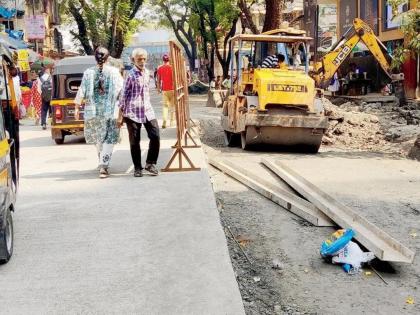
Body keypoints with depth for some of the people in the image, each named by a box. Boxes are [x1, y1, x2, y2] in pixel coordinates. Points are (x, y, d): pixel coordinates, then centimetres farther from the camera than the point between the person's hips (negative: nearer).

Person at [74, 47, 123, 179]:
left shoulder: (88, 72, 0)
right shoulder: (114, 72, -4)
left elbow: (82, 91, 0)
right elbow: (120, 90, -6)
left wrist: (77, 107, 7)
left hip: (93, 110, 2)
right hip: (110, 110, -2)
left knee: (98, 138, 19)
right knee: (109, 139, 2)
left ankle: (103, 163, 32)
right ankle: (104, 166, -9)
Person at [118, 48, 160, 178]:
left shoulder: (146, 72, 11)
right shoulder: (130, 75, -7)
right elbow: (124, 95, -6)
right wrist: (120, 116, -7)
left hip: (147, 110, 5)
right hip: (133, 112, -5)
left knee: (155, 136, -5)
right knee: (134, 141, 1)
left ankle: (150, 164, 9)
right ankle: (137, 168, 13)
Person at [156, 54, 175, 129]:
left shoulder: (160, 69, 1)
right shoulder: (171, 67, -7)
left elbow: (159, 80, 6)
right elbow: (174, 78, -9)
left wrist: (158, 88, 19)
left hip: (164, 89, 2)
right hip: (172, 89, -2)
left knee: (165, 105, 4)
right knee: (172, 105, 9)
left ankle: (164, 120, -14)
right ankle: (172, 121, 13)